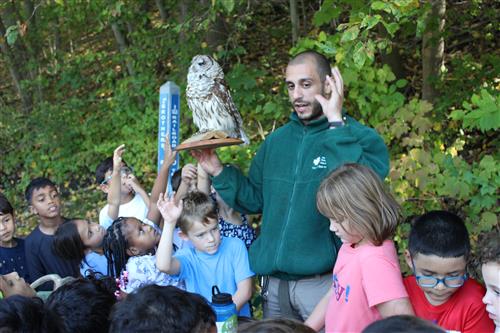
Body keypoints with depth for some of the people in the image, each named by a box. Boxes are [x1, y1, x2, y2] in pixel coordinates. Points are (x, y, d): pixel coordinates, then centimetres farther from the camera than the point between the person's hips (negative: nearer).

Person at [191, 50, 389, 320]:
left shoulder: (358, 138, -6)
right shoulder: (276, 141, 11)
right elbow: (254, 200, 15)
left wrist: (336, 124, -23)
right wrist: (219, 173, 2)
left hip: (323, 283, -5)